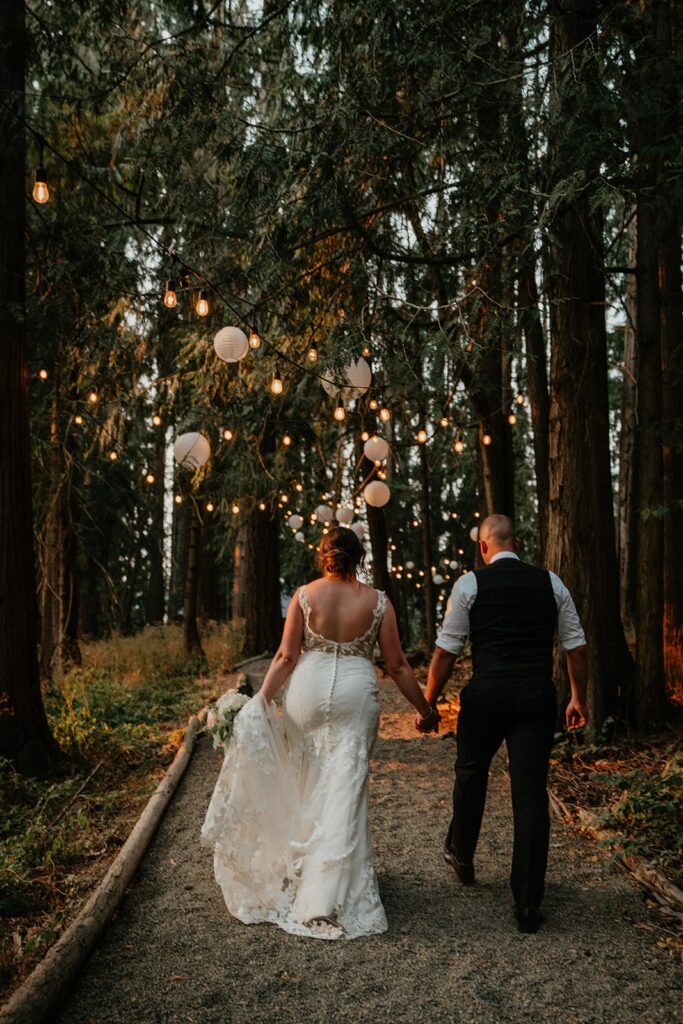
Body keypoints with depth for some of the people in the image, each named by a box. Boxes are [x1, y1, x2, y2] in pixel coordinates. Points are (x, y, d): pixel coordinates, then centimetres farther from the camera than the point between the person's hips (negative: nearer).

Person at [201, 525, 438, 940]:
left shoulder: (305, 595, -3)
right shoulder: (378, 601, -3)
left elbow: (287, 656, -6)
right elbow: (396, 664, 0)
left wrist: (262, 698, 0)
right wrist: (424, 708, 10)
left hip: (309, 688, 1)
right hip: (356, 692, -1)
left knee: (308, 783, 19)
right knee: (345, 789, 3)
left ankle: (304, 869, 34)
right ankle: (327, 894, 2)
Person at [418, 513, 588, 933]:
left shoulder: (470, 584, 0)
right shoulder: (550, 583, 8)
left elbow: (446, 651, -1)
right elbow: (577, 647, 10)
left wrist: (428, 703, 7)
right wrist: (579, 698, 21)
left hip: (486, 695, -1)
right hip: (537, 697, 2)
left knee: (471, 773, 23)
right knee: (531, 793, 5)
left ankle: (461, 854, 44)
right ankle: (528, 904, 7)